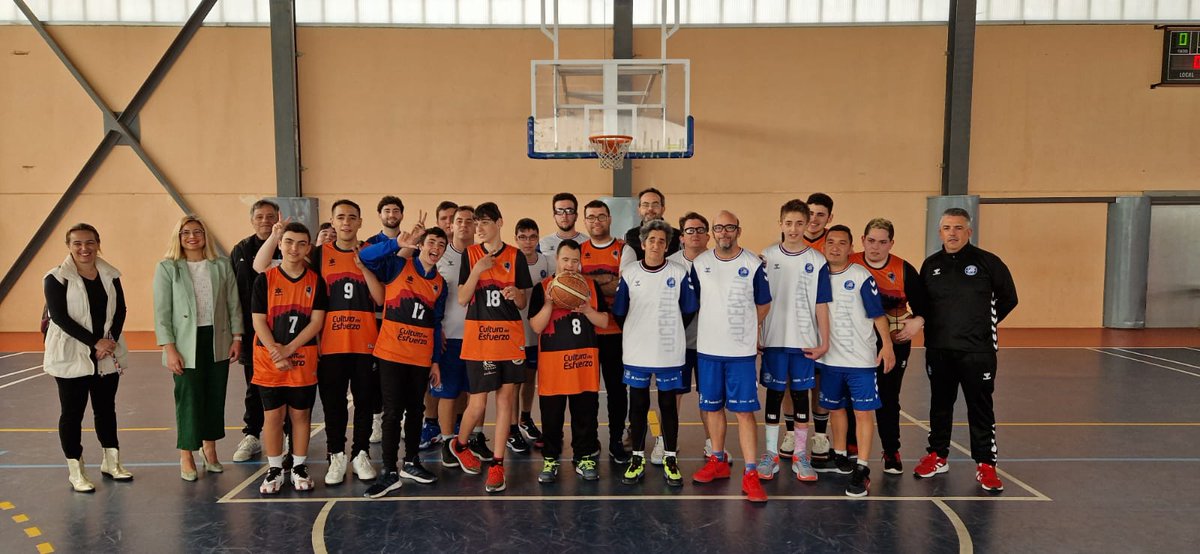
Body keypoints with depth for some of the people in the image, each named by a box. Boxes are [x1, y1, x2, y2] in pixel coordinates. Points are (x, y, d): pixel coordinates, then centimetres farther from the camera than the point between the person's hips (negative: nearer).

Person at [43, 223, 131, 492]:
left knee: (106, 408, 14)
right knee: (72, 412, 4)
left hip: (108, 356, 4)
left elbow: (120, 310, 5)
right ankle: (75, 471, 15)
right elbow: (59, 317, -14)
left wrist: (112, 340, -11)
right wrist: (95, 342, -19)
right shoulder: (56, 278, -8)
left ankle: (111, 462, 28)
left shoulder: (110, 275, 5)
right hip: (71, 357, -4)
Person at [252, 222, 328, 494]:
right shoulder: (265, 280, -1)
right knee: (272, 415, 6)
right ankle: (274, 470, 19)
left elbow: (316, 322, -5)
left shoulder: (316, 282, 1)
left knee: (300, 414, 8)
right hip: (269, 362, 0)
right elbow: (259, 322, -5)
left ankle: (299, 468, 21)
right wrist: (276, 355, -14)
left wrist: (288, 349, -13)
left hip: (303, 362, 1)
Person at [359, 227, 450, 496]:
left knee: (415, 410, 13)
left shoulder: (440, 284, 10)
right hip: (392, 353, -4)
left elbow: (436, 324, 14)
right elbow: (365, 257, -16)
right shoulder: (398, 266, -1)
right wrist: (396, 244, -28)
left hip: (421, 358, 4)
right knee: (393, 411, -3)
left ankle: (411, 462, 27)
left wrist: (436, 360, 11)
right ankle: (390, 472, 3)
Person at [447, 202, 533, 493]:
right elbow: (462, 299, -2)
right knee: (478, 403, 0)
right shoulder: (470, 254, 4)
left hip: (510, 337, 1)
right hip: (478, 337, -1)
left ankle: (497, 464, 11)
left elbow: (522, 304, 8)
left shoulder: (515, 256, 5)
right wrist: (477, 270, -14)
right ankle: (459, 444, 30)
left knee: (505, 398, 2)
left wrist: (515, 294, -15)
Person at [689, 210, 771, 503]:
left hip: (742, 351, -3)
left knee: (744, 411, -4)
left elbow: (763, 305, 7)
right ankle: (718, 462, 29)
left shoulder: (753, 264, -4)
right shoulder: (699, 263, 2)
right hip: (707, 349, 3)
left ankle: (751, 474, 1)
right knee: (712, 407, 13)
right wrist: (716, 326, 8)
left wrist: (742, 327, 8)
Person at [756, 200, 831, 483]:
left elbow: (821, 305, 1)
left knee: (801, 394, 8)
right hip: (774, 340, 0)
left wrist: (824, 341, -3)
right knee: (774, 394, 7)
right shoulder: (767, 256, 1)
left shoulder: (817, 261, 0)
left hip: (805, 341, 0)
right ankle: (771, 454, 17)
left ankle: (800, 455, 19)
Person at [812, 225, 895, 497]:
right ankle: (841, 458, 32)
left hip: (860, 359, -5)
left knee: (863, 411, -4)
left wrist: (887, 344, -13)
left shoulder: (862, 276, -9)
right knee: (835, 408, 16)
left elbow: (877, 314, -7)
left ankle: (862, 469, 2)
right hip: (830, 358, 5)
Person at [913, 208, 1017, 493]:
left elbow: (1008, 298, 5)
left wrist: (984, 324, 6)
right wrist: (936, 325, 5)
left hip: (977, 351, -3)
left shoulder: (987, 262, -4)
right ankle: (937, 456, 27)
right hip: (938, 350, 3)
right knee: (940, 405, 14)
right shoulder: (931, 265, 6)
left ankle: (986, 464, 13)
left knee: (980, 408, 2)